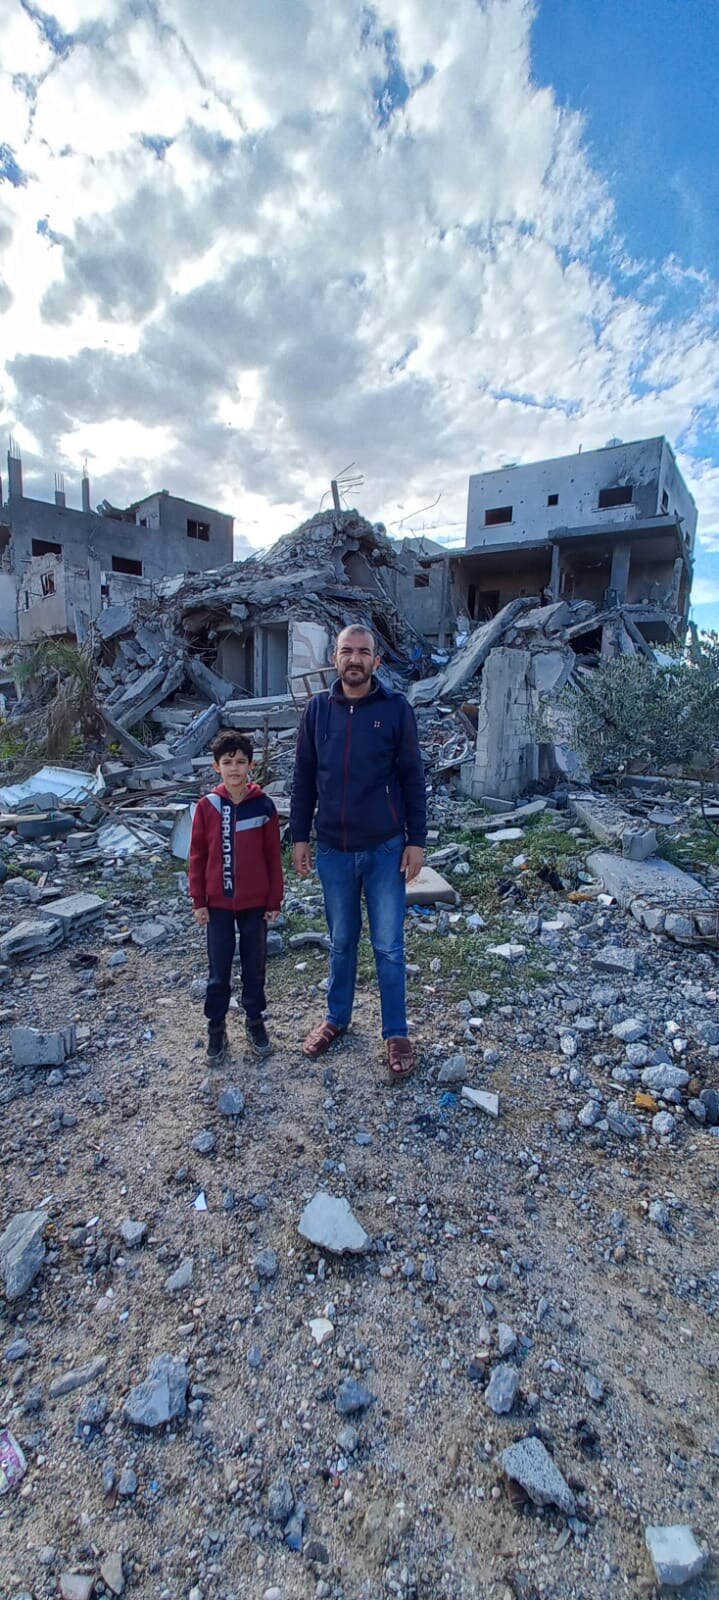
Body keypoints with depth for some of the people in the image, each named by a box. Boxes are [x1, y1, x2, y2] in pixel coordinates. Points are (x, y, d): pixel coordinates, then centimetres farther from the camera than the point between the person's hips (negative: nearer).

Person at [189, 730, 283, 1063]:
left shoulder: (263, 805, -7)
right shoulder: (207, 806, -5)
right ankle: (216, 1026, 29)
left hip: (255, 903, 0)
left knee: (255, 966, 14)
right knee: (219, 970, 11)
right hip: (218, 903, 0)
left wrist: (275, 901, -1)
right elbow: (197, 856, 0)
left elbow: (273, 856, -2)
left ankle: (254, 1019, 33)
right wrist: (198, 901, 0)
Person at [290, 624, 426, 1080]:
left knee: (389, 947, 8)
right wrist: (299, 836, 5)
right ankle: (337, 1018, 38)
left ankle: (397, 1033, 26)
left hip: (386, 849, -2)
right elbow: (304, 778, 6)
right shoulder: (317, 710, 2)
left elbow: (413, 778, -4)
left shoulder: (396, 709, -6)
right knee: (341, 942, 18)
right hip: (333, 850, 3)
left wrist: (416, 841, -6)